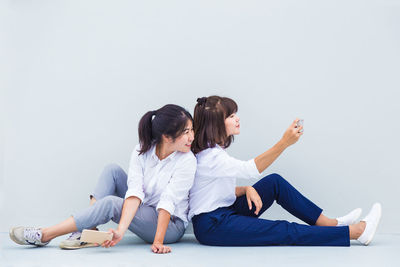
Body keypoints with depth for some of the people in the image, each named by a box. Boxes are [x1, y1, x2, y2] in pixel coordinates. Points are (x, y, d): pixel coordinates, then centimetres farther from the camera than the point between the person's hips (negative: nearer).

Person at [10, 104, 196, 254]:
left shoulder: (187, 160, -17)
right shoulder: (141, 151, -8)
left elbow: (167, 202, -22)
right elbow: (135, 192, -19)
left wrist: (158, 241, -29)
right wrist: (121, 230, -33)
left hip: (171, 226, -4)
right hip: (143, 213, 4)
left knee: (110, 203, -26)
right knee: (113, 171, -11)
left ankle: (44, 236, -18)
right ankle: (87, 231, -16)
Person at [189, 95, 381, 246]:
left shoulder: (215, 150, 13)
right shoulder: (209, 157, -20)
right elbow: (250, 169, -31)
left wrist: (246, 190, -6)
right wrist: (284, 143, -38)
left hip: (225, 212, 10)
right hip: (210, 226, -10)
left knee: (274, 182, 0)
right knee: (284, 232, -17)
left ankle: (328, 223, 2)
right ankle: (356, 232, -16)